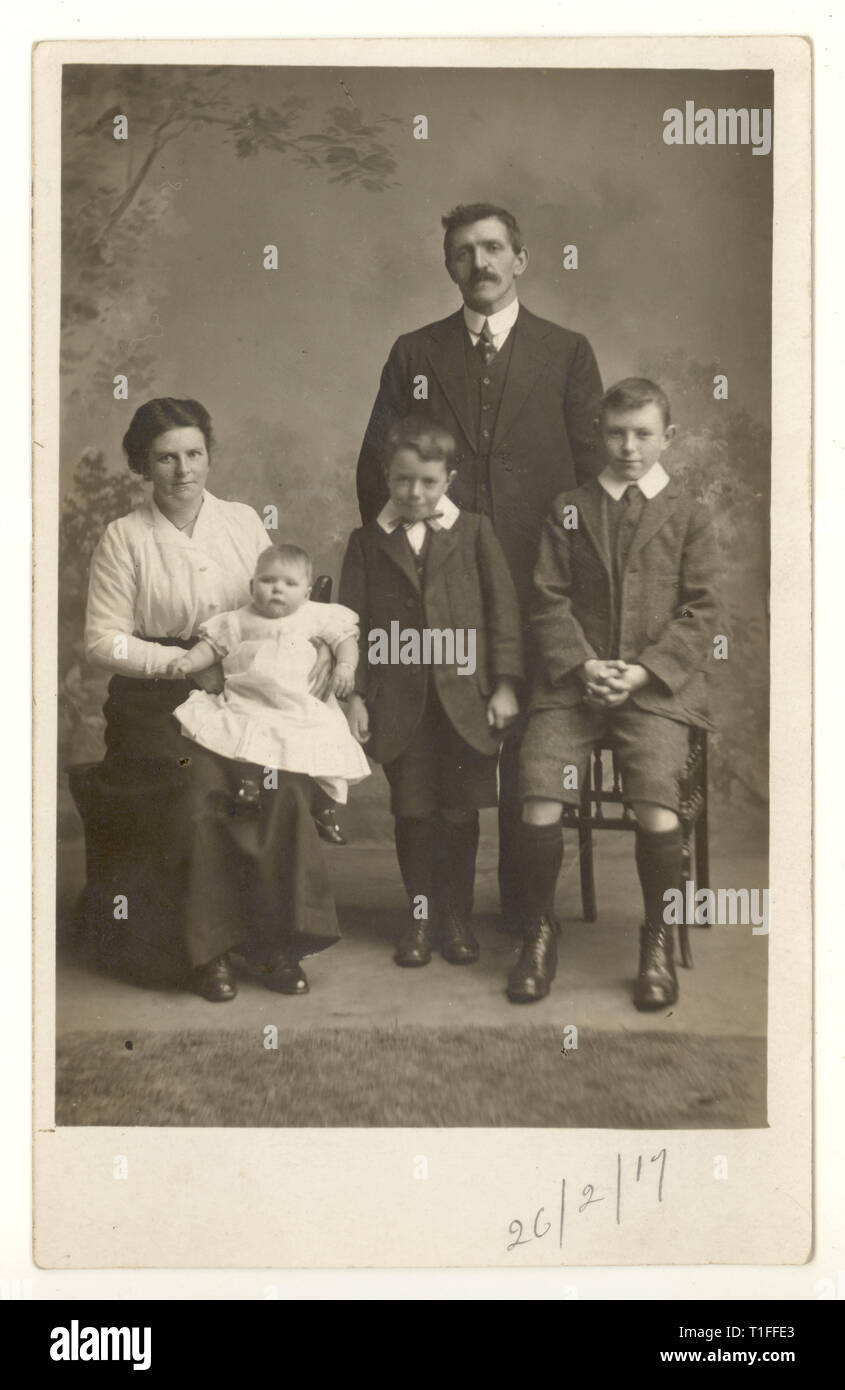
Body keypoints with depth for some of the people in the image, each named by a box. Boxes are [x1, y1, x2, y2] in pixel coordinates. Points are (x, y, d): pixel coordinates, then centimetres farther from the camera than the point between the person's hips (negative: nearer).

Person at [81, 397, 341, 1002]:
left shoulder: (242, 521, 9)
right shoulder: (125, 538, -1)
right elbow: (105, 640, -5)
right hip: (159, 702, -2)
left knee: (283, 785, -24)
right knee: (201, 789, -28)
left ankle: (280, 941, -10)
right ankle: (207, 949, -12)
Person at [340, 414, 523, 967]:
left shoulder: (475, 532, 5)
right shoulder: (368, 542, 8)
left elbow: (503, 608, 1)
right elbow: (355, 624, 6)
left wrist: (504, 684, -6)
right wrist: (356, 694, -2)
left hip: (465, 698, -1)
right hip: (400, 703, 1)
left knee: (461, 812, 6)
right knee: (413, 813, 6)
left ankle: (457, 915, 20)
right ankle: (421, 912, 21)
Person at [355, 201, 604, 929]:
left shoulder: (567, 352, 8)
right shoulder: (414, 353, 11)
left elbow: (592, 466, 6)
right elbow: (376, 465, 11)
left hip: (538, 581, 0)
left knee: (532, 741, 4)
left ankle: (528, 908, 16)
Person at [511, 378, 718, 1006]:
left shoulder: (688, 514, 11)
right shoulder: (569, 509, 16)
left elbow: (699, 612, 4)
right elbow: (550, 602, 8)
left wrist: (644, 671, -11)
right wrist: (582, 666, -10)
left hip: (658, 683, -1)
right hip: (575, 679, 2)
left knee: (656, 795, -25)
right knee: (539, 795, -20)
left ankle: (659, 941, -3)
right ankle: (540, 930, 2)